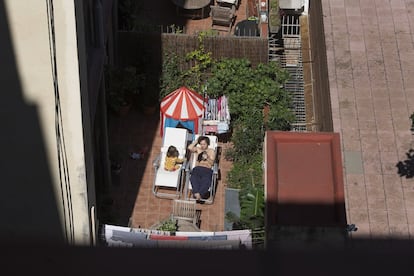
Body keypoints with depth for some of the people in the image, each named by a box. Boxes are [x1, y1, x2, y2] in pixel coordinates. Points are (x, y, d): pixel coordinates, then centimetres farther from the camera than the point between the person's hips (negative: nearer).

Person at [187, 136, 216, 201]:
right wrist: (196, 141, 16)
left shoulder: (211, 151, 20)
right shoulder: (198, 149, 27)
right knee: (193, 178, -37)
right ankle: (197, 193, -56)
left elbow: (212, 163, 10)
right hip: (197, 168, 1)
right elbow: (190, 148, 7)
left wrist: (207, 158, -9)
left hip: (207, 169, -1)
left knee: (206, 180, -38)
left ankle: (199, 194, -56)